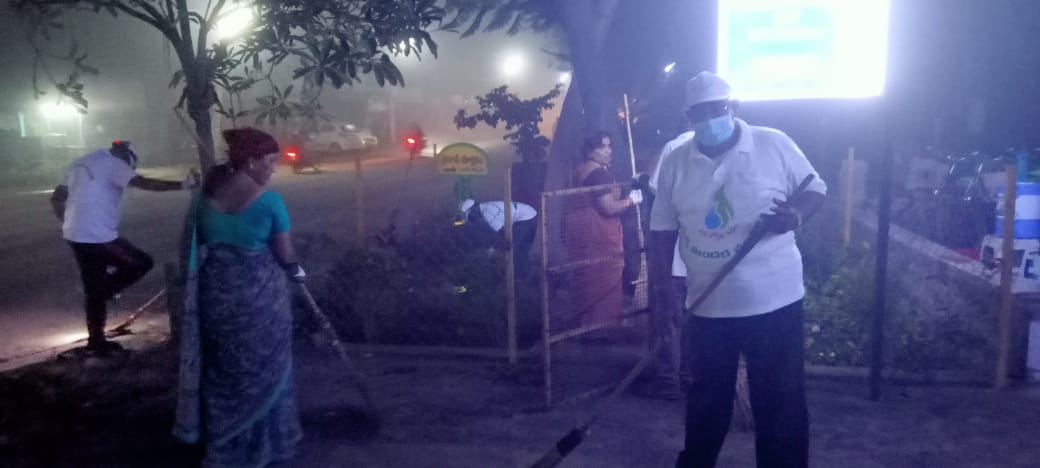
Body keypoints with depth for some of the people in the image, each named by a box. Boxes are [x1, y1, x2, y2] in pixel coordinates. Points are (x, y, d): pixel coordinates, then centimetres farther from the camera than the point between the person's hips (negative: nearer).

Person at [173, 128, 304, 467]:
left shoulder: (208, 194, -3)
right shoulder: (268, 200, -18)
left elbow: (199, 241, 6)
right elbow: (285, 254, -10)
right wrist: (294, 269, 11)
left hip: (215, 289, 5)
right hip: (259, 293, -5)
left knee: (221, 368, 22)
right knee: (260, 369, 14)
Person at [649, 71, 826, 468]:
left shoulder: (774, 144, -6)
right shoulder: (675, 163, 2)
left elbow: (815, 187, 2)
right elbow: (663, 226, 7)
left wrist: (797, 214, -19)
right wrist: (661, 279, -1)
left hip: (774, 300, -2)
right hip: (708, 303, 3)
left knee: (780, 398, 8)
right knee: (706, 394, 19)